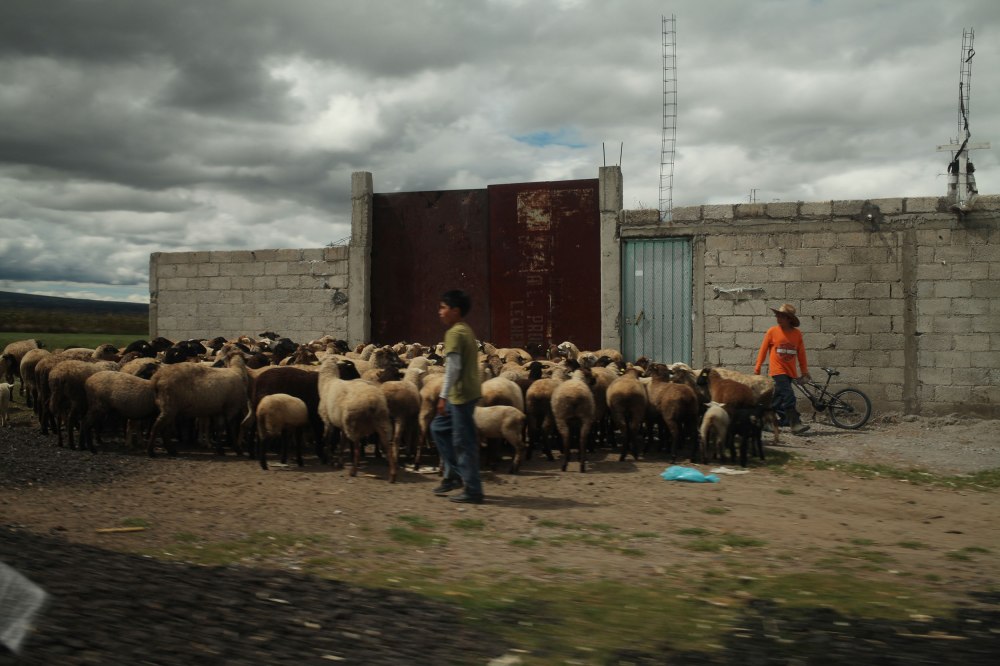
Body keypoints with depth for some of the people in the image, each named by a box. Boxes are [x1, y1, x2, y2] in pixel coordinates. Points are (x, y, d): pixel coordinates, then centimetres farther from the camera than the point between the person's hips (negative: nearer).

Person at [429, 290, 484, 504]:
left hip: (461, 394, -10)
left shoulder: (454, 333, -14)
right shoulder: (466, 330, 14)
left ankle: (473, 490, 2)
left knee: (463, 442, -4)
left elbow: (453, 367, -20)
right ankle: (453, 473, 23)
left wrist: (443, 396, -18)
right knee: (439, 427, 21)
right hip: (467, 392, 10)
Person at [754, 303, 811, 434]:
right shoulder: (772, 331, -3)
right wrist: (757, 367, 5)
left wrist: (804, 370, 11)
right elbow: (763, 349, 4)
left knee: (778, 399, 10)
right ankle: (795, 423, -15)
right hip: (777, 371, -3)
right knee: (788, 397, -14)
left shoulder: (797, 334, 4)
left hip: (790, 372, 3)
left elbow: (801, 353, 10)